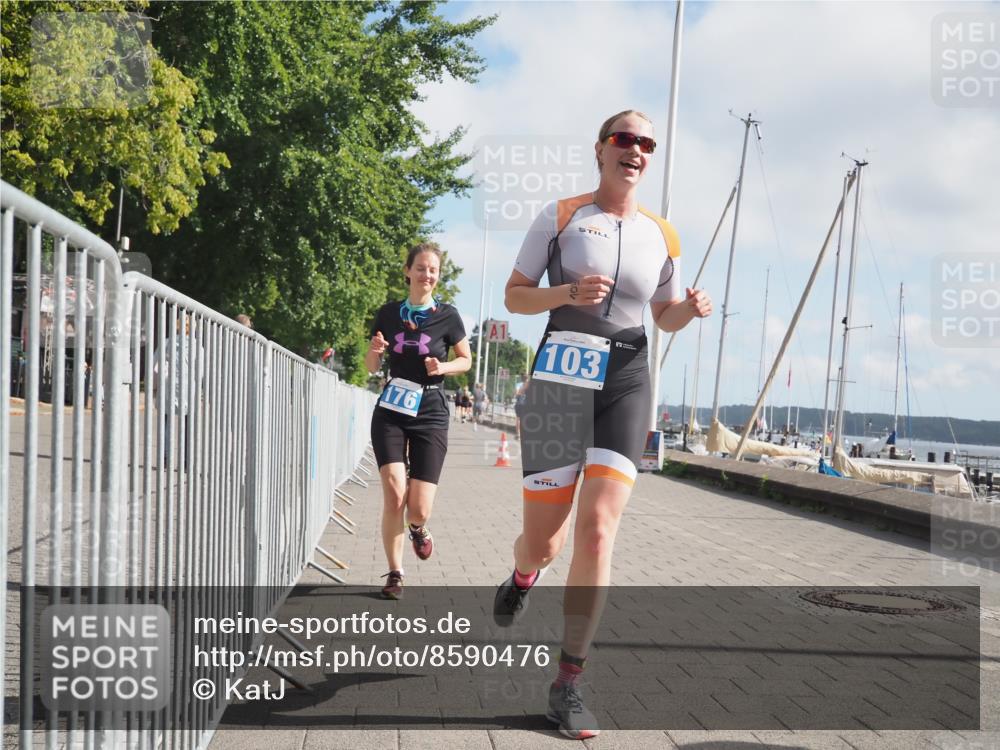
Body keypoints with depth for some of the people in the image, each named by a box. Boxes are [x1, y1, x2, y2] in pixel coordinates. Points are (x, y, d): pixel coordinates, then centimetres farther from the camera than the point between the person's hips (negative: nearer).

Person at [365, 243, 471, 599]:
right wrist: (375, 350, -12)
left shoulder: (447, 316, -1)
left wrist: (444, 367, -10)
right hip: (391, 412, 1)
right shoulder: (389, 313, 3)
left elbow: (466, 360, 10)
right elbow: (371, 367, 11)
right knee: (394, 496, -15)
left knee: (419, 509, -7)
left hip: (430, 414, -1)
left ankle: (418, 528, 32)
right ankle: (394, 573, 3)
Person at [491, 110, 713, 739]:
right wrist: (567, 293, -15)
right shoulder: (561, 216, 2)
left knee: (598, 529, -13)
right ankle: (524, 574, 42)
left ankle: (569, 685, -2)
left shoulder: (662, 236, 10)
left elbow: (666, 317, 20)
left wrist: (691, 309, -3)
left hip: (628, 380, 2)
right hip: (561, 373, -1)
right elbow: (514, 295, 4)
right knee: (544, 540, 0)